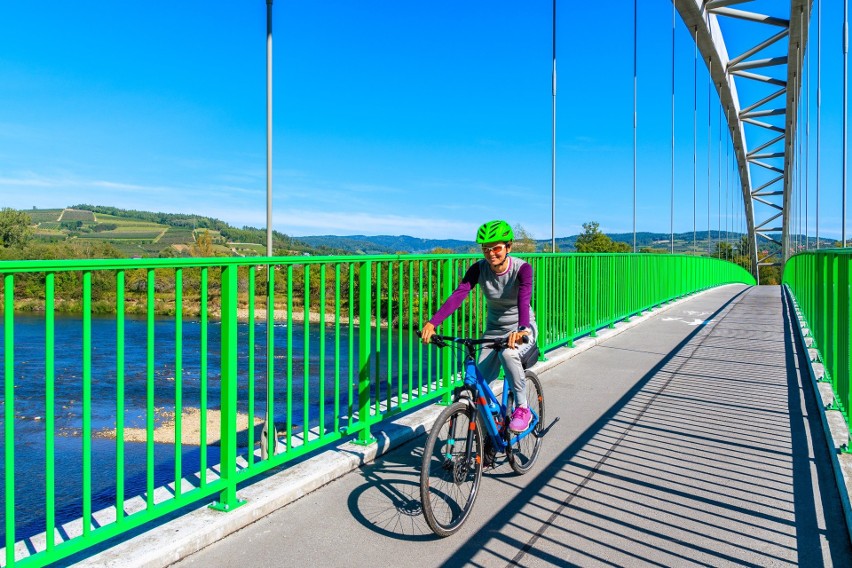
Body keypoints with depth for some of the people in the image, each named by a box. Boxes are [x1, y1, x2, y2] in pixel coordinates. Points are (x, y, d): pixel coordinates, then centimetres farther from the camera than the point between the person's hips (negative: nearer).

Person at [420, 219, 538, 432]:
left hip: (522, 329, -3)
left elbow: (524, 299, -39)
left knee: (508, 353, -35)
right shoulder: (479, 268, -15)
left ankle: (522, 408, -15)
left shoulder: (522, 268, -22)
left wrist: (521, 330, -59)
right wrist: (432, 323, -44)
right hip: (494, 329, 4)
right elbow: (458, 295, -29)